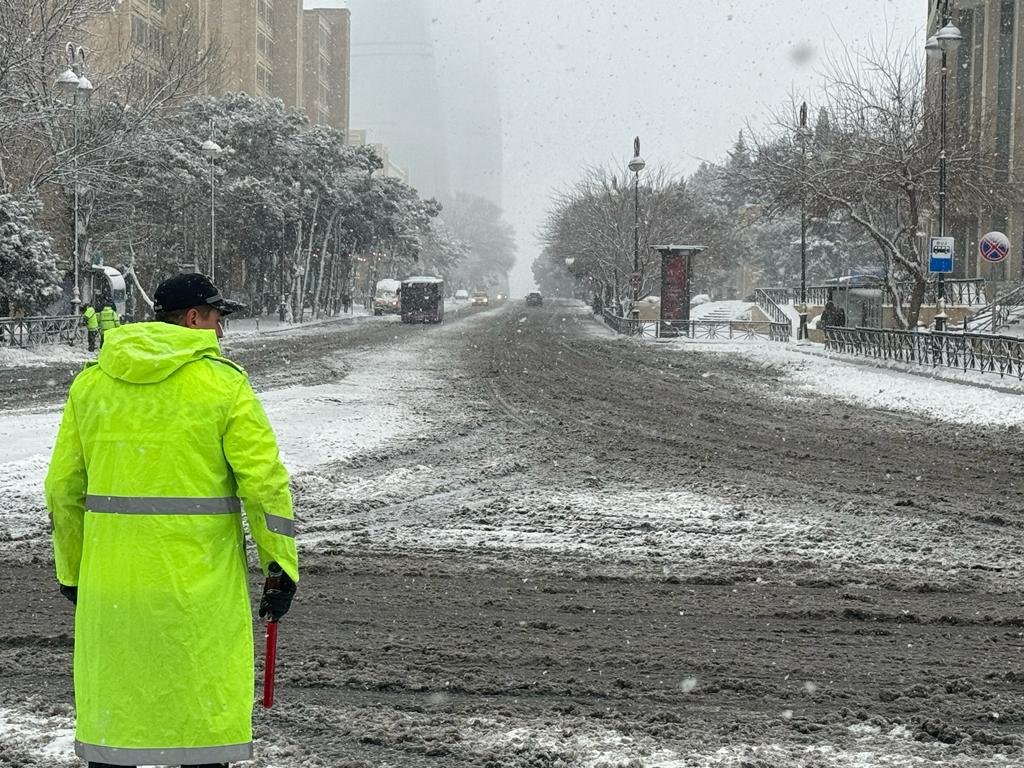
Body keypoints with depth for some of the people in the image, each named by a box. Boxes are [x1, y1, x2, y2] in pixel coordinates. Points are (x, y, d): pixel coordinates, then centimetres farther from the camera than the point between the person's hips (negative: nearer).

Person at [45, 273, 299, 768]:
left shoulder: (90, 382, 9)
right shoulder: (223, 383, -6)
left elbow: (63, 489, 11)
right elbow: (265, 482, -10)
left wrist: (72, 571, 20)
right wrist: (280, 568, -2)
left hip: (110, 582, 4)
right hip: (198, 581, -4)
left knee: (113, 710, 13)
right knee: (204, 711, 4)